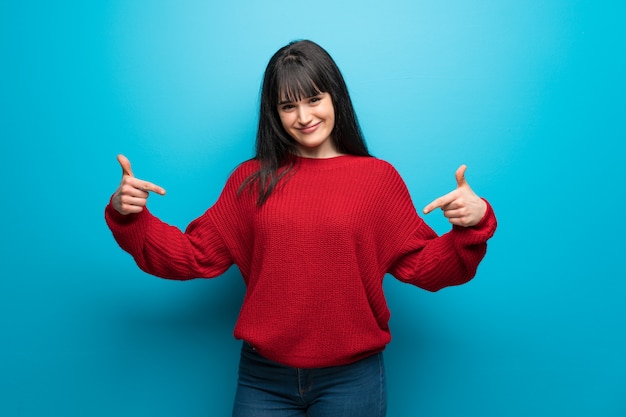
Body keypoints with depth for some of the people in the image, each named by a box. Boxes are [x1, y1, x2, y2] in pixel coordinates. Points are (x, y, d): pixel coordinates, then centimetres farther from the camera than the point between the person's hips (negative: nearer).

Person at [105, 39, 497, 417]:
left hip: (352, 378, -1)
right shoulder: (251, 180, 2)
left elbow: (422, 266, -1)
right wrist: (128, 217, -9)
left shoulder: (378, 177, -2)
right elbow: (195, 256, 2)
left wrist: (472, 228, -17)